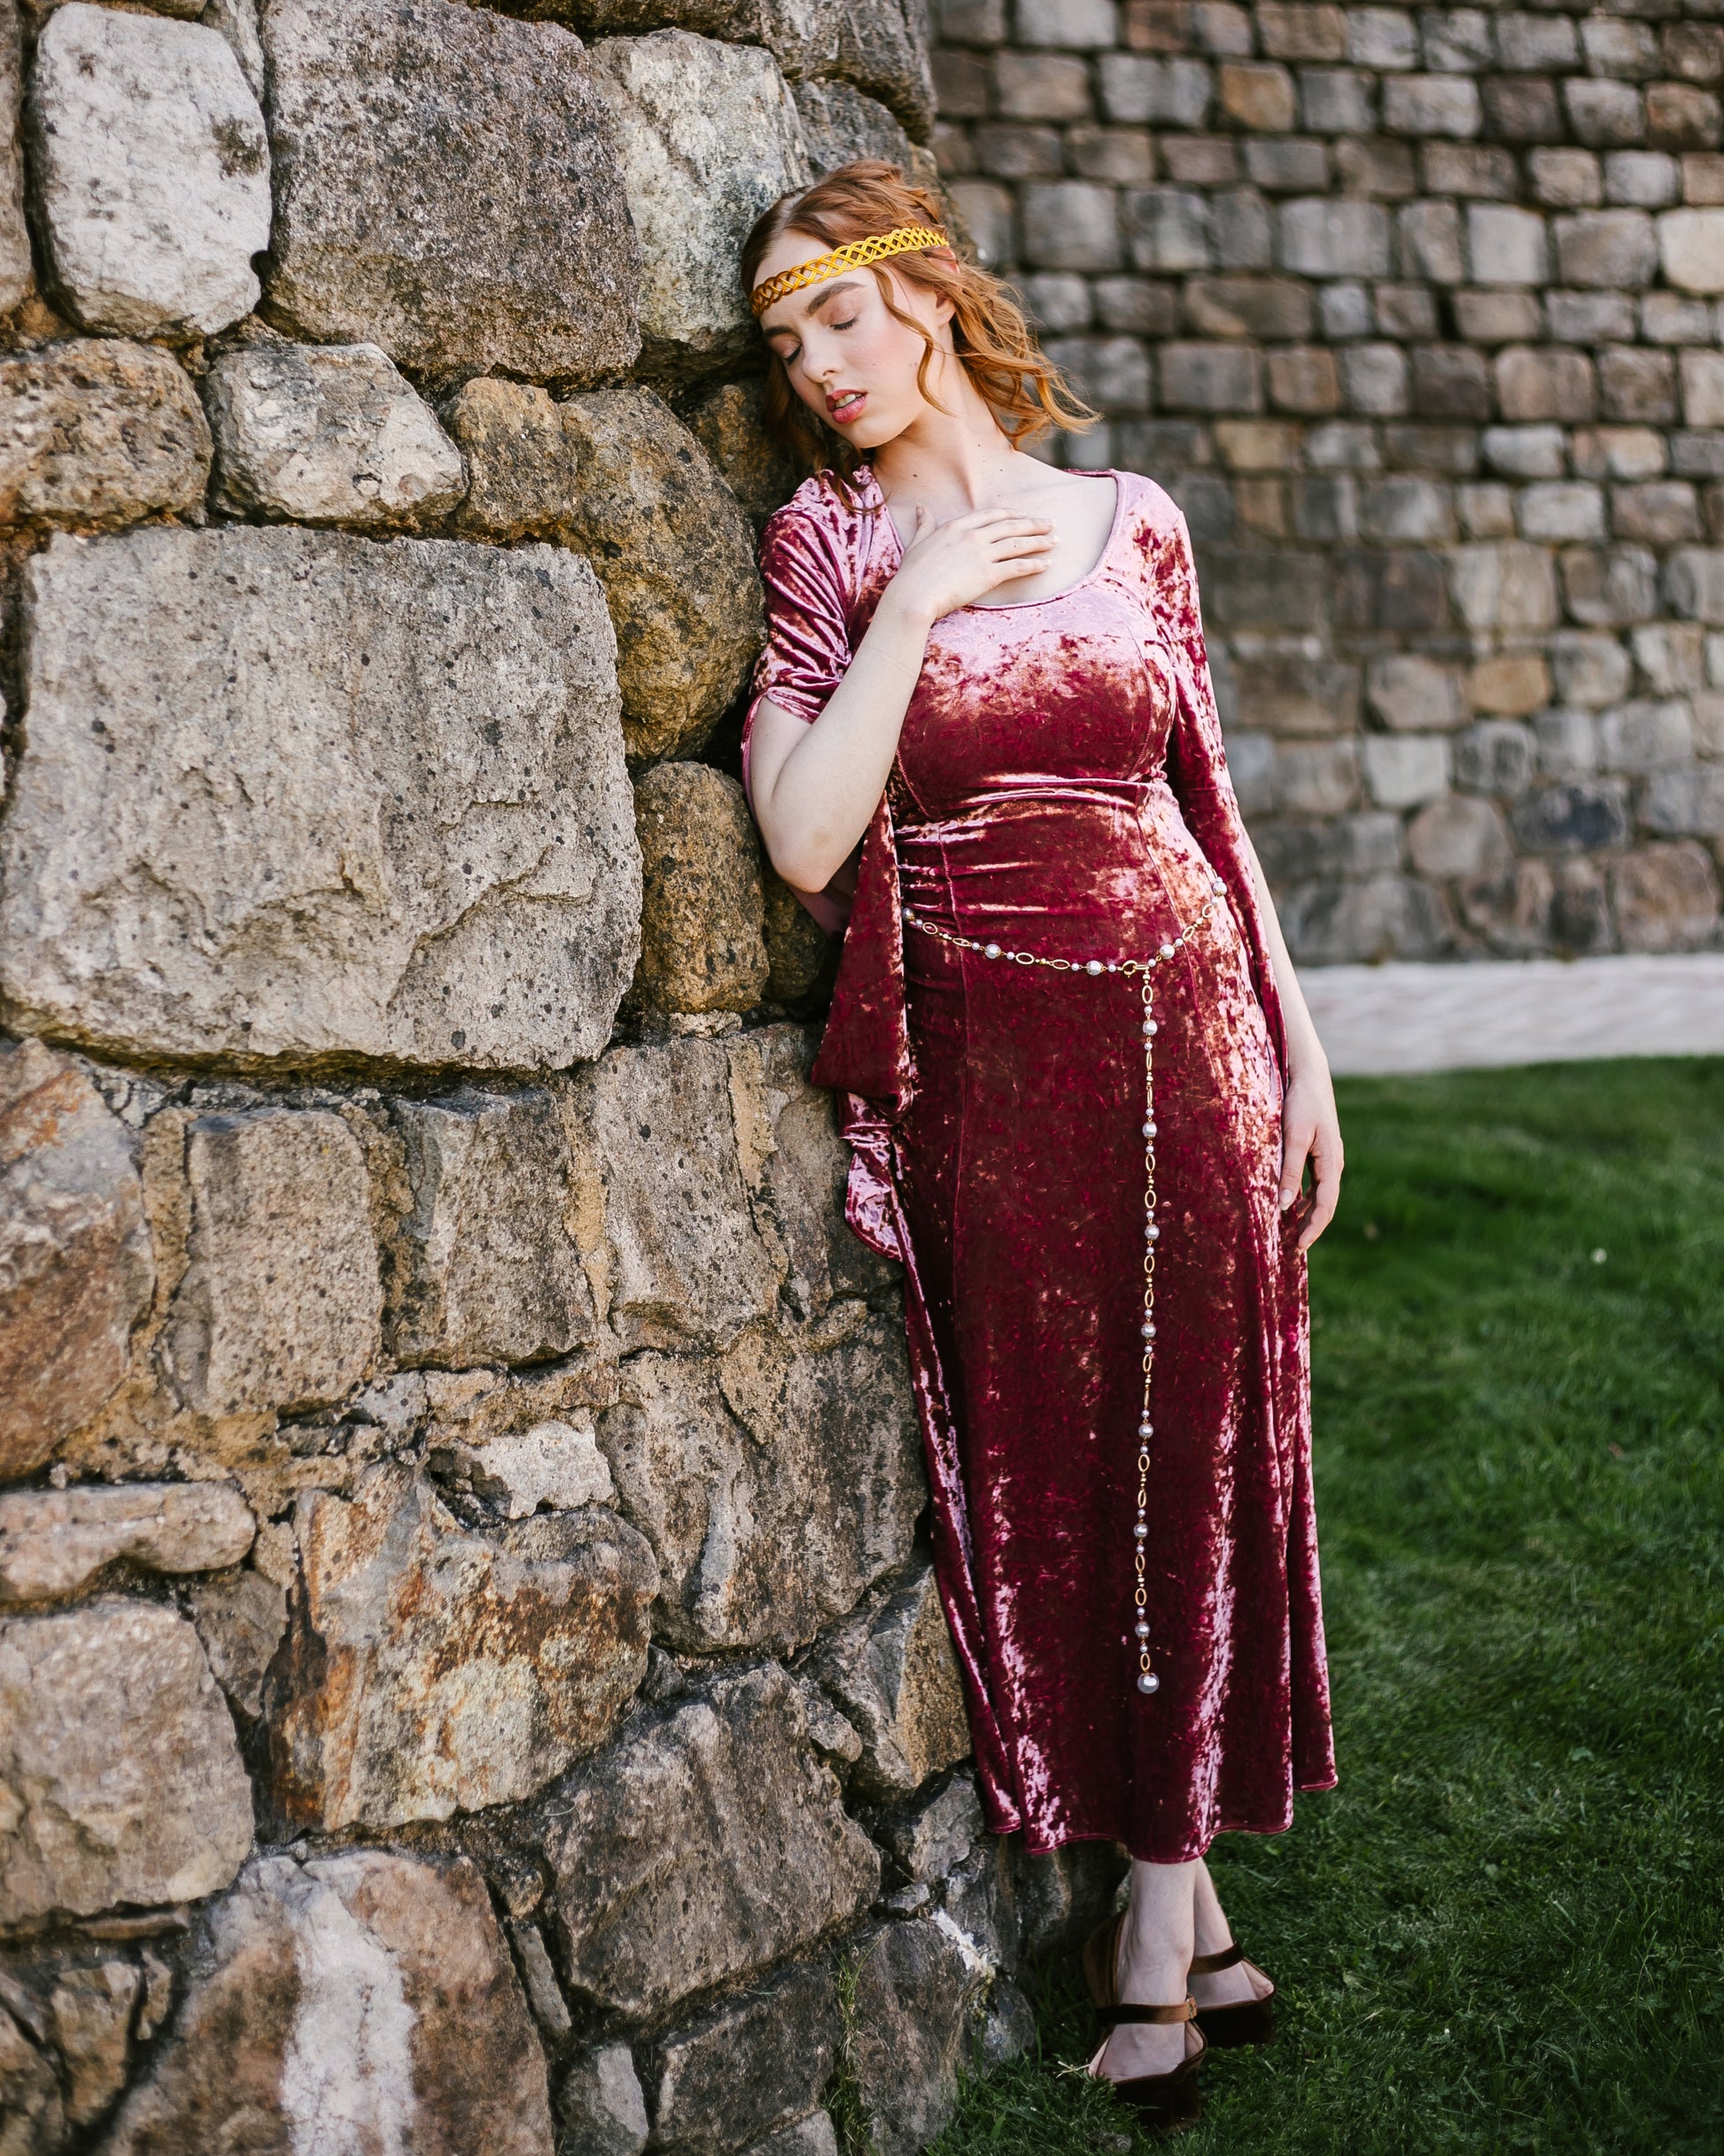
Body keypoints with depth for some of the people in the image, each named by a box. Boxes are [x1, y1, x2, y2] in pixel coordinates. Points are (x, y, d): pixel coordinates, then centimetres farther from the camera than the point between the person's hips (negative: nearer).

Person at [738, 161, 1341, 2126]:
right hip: (986, 1058, -2)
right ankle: (1186, 1917, 17)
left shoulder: (1132, 523, 7)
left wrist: (1299, 1054, 8)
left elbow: (1208, 801, 10)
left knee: (1193, 1458, 4)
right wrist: (918, 606, -12)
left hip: (1182, 1030, 2)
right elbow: (806, 837, -13)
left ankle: (1158, 1919, 16)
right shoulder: (832, 547, 1)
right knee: (1043, 1478, 3)